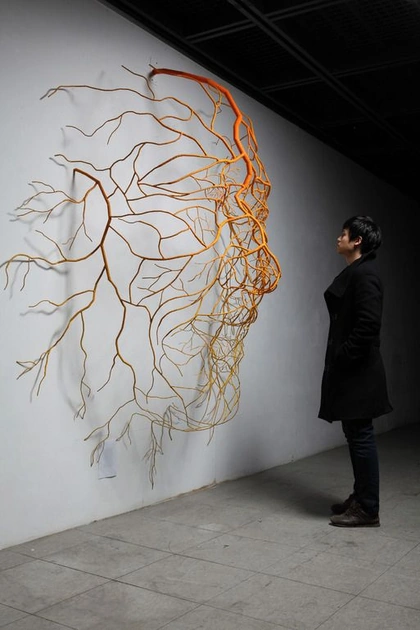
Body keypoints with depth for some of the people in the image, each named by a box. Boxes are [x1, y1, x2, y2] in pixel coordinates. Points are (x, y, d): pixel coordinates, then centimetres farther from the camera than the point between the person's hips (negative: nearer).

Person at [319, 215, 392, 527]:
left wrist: (342, 359, -17)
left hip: (358, 371, -10)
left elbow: (368, 324, -23)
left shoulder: (364, 274, -15)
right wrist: (338, 360, 14)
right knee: (356, 435, 16)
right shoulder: (354, 273, 15)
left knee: (361, 436, -3)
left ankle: (368, 509, 7)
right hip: (350, 370, 10)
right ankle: (360, 498, 27)